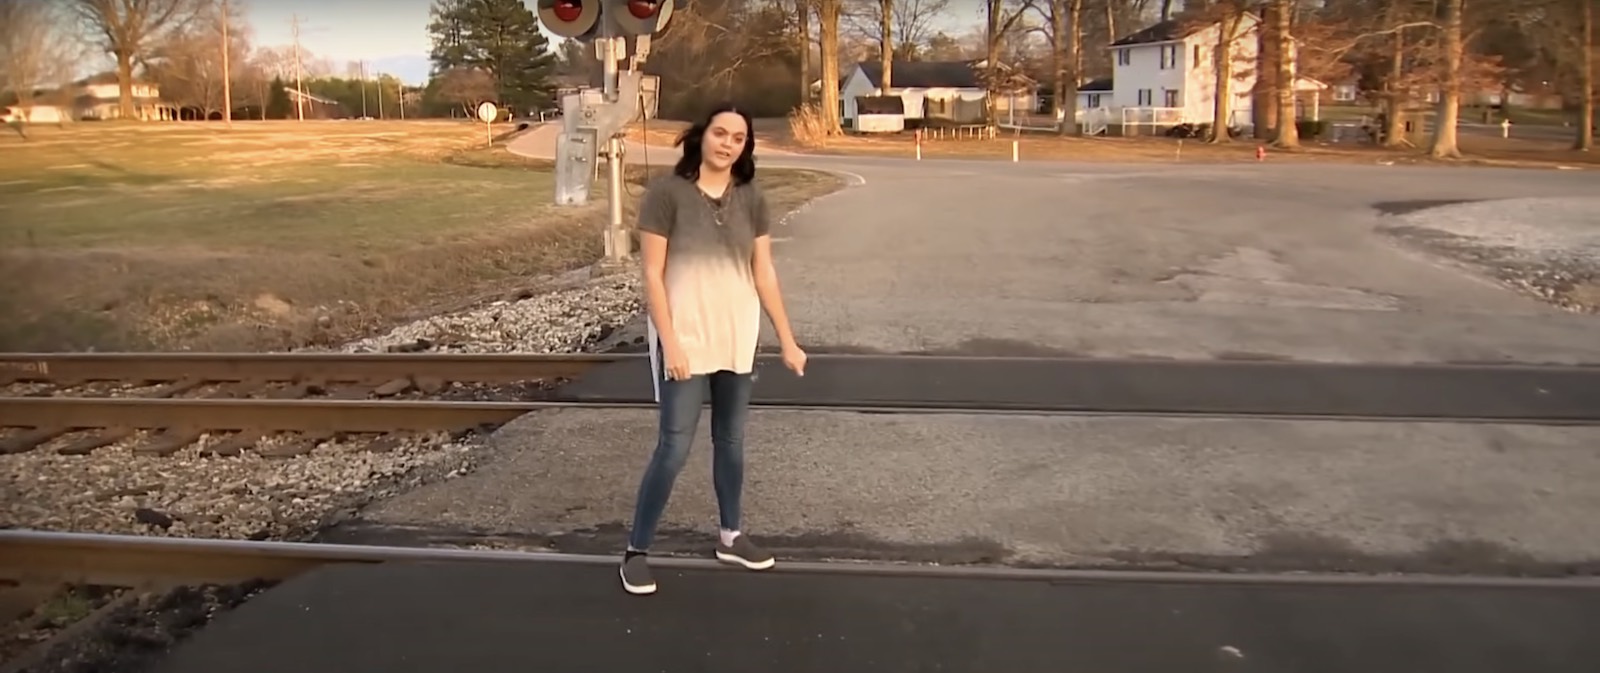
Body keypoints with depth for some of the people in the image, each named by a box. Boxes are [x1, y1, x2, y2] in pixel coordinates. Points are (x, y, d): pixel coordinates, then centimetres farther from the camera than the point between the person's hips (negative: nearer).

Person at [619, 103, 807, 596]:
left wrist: (787, 340, 4)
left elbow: (764, 273, 5)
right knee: (674, 448, -4)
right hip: (685, 339, -5)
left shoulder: (751, 198, 1)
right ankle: (637, 551, 11)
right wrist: (669, 343, -17)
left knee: (731, 440, 16)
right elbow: (652, 274, -12)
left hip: (737, 339, 5)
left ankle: (729, 536, 34)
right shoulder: (667, 192, -12)